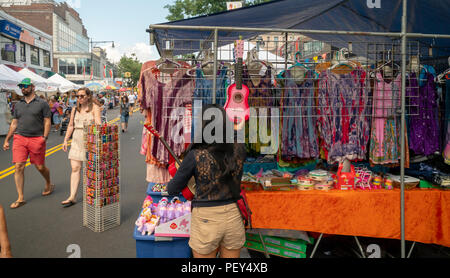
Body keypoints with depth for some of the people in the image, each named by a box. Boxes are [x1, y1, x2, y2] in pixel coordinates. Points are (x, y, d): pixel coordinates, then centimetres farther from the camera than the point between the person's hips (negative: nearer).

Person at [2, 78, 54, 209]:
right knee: (19, 167, -4)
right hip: (19, 139, 4)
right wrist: (7, 140, 14)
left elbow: (47, 122, -1)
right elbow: (14, 124, 18)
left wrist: (44, 137, -12)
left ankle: (49, 185, 35)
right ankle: (20, 198, 2)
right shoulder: (18, 105, 14)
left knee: (40, 167, 5)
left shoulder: (42, 104, 2)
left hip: (36, 139, -3)